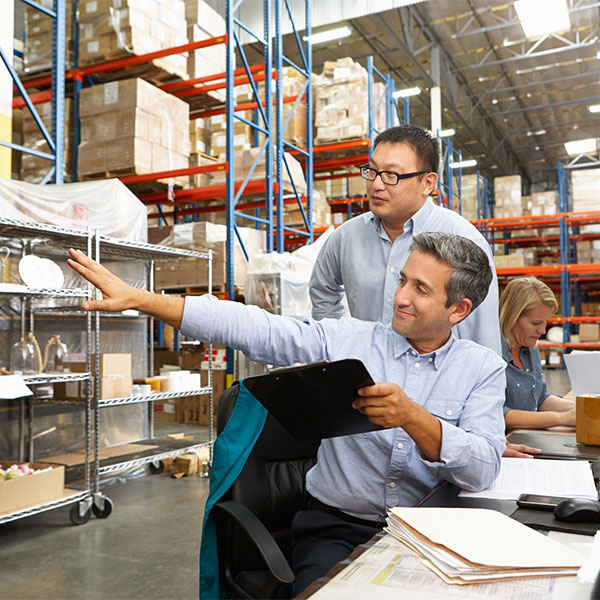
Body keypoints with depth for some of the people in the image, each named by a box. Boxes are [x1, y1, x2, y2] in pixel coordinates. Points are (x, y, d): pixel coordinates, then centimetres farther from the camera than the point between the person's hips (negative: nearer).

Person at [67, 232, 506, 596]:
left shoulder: (483, 368, 1)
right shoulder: (345, 340, 1)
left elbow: (484, 470, -10)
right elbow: (247, 326, -5)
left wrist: (413, 418, -28)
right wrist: (137, 298, -11)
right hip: (336, 525, 0)